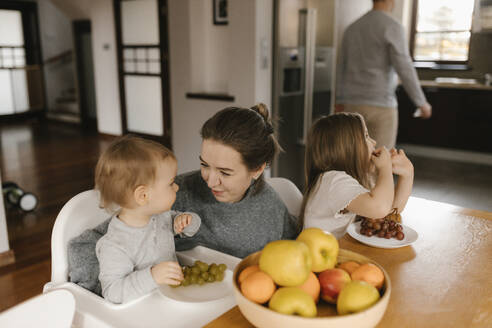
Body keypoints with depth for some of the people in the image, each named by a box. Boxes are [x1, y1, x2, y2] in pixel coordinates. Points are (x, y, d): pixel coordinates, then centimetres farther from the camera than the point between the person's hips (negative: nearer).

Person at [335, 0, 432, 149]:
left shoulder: (352, 28, 11)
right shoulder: (392, 26, -11)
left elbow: (342, 67, 17)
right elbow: (404, 69, -18)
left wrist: (339, 101, 27)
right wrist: (422, 102, -8)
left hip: (354, 104, 7)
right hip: (380, 107, -6)